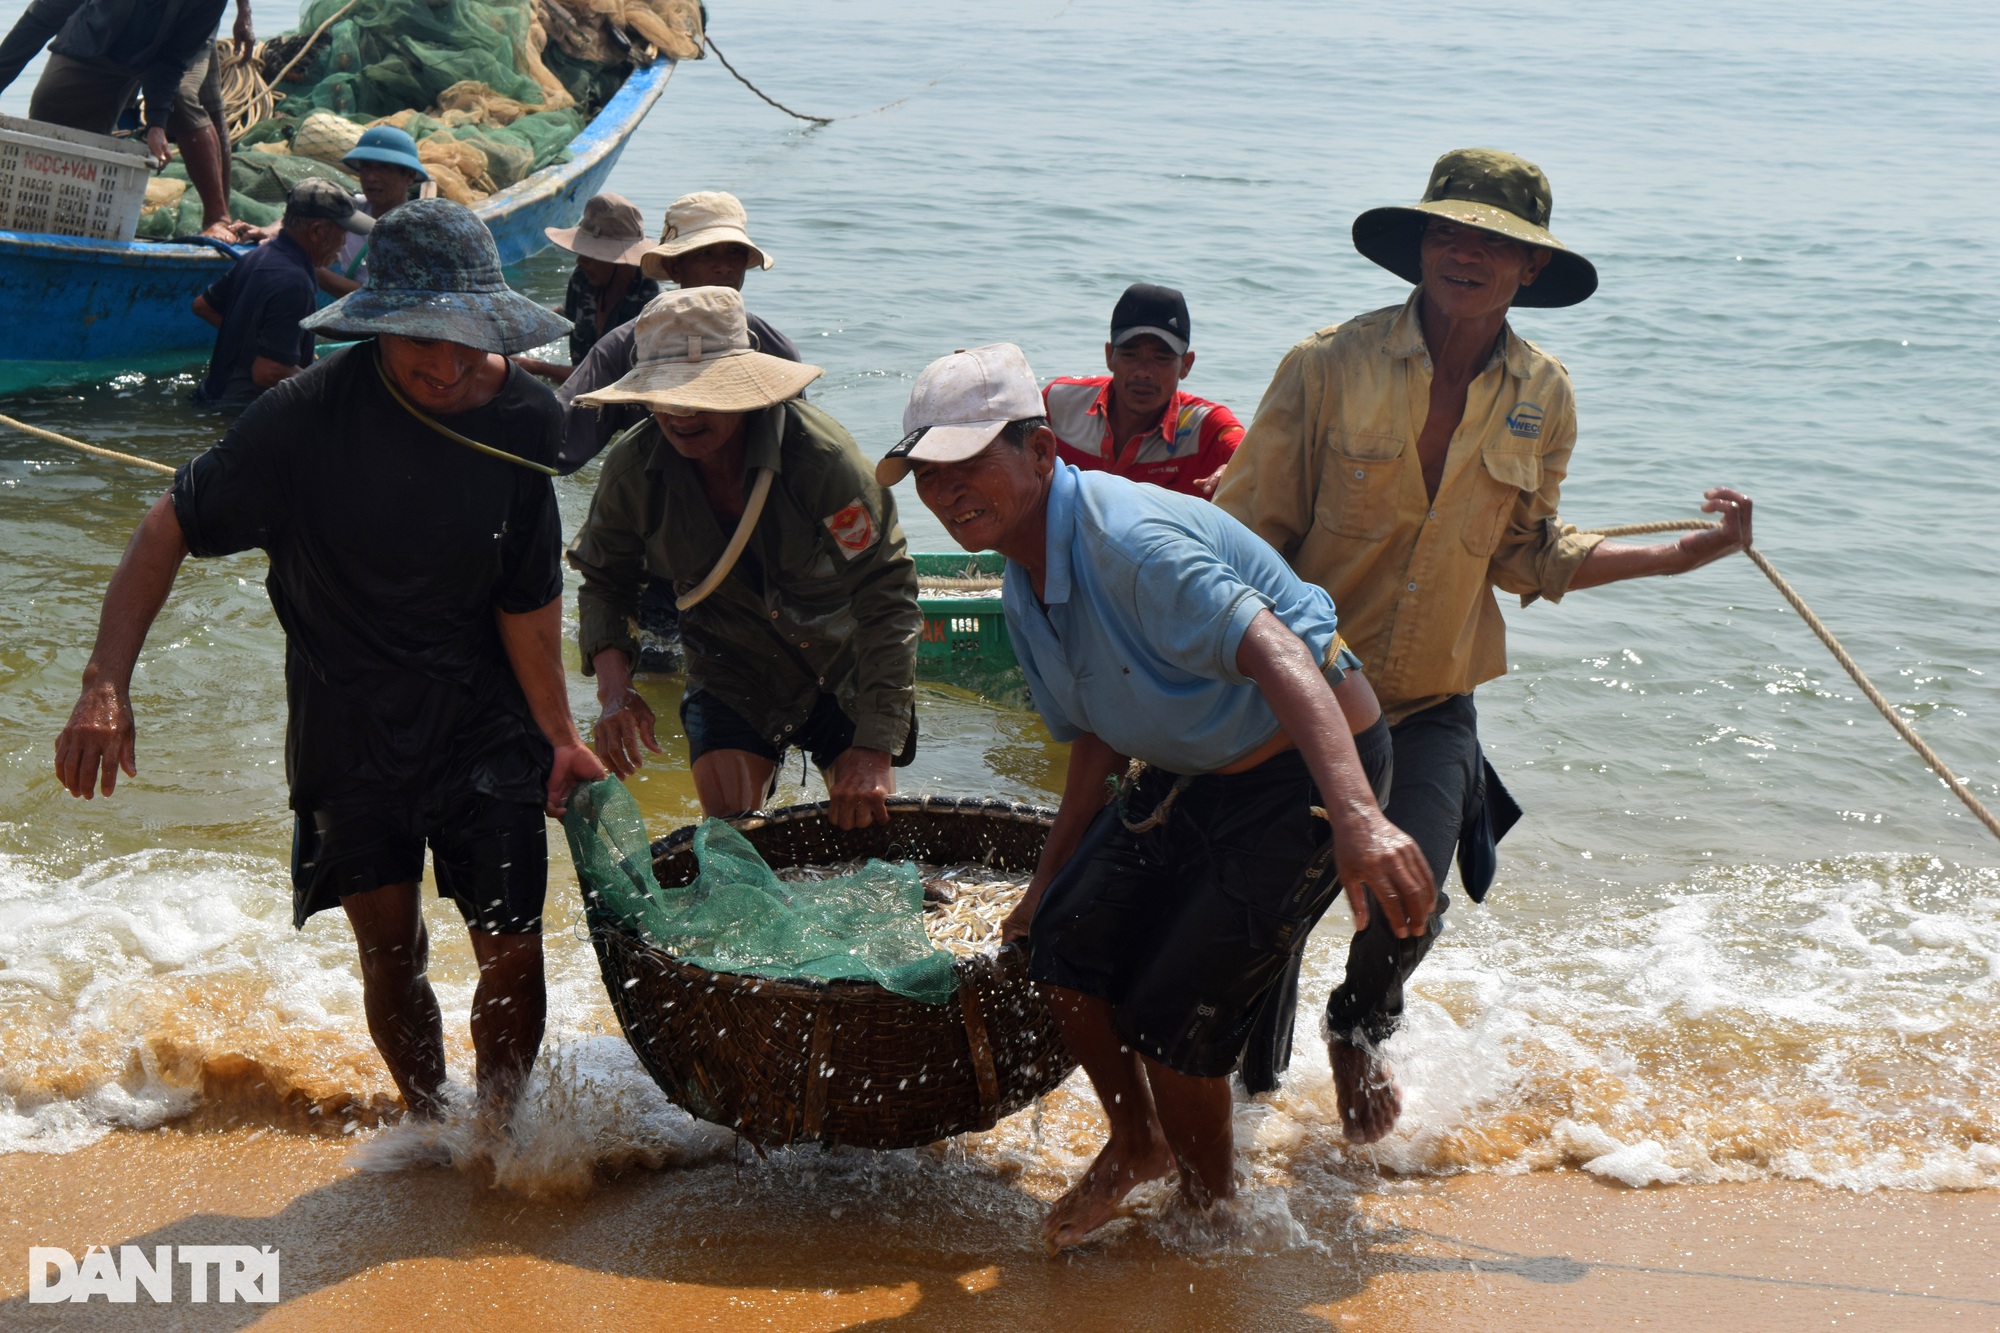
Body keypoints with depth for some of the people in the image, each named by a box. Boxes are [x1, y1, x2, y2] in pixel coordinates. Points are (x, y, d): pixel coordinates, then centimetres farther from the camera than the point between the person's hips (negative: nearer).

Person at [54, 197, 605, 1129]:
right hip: (348, 722, -1)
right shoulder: (308, 415, -20)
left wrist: (560, 736, -3)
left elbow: (526, 597, -3)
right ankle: (430, 1127, 31)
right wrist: (105, 687, -23)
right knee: (391, 948, 7)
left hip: (484, 714, 1)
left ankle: (498, 1133, 22)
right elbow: (169, 529, -14)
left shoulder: (526, 417, -11)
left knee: (512, 952, -2)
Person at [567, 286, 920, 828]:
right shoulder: (632, 469, -18)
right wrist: (614, 687, -19)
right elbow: (603, 581, 1)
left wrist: (876, 748, -33)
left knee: (867, 826, -3)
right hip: (731, 674, 2)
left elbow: (886, 597, -28)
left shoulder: (821, 453, -29)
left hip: (845, 658, -1)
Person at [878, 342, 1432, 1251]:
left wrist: (1357, 820, -55)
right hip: (1189, 774, 9)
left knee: (1169, 1011, -7)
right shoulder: (1024, 590, 2)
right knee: (1066, 944, -1)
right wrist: (1048, 882, 20)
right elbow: (1098, 739, 16)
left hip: (1310, 771, -8)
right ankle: (1137, 1144, 25)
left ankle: (1209, 1209, 21)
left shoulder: (1129, 540, -29)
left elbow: (1279, 657, -42)